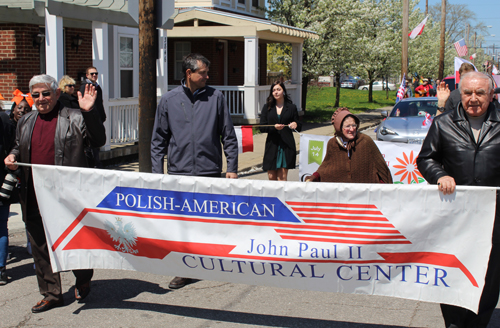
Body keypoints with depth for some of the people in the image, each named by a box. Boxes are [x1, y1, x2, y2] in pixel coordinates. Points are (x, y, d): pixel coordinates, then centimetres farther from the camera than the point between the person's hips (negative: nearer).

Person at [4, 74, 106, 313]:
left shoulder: (74, 119, -4)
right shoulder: (25, 122, 14)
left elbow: (98, 140, -13)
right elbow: (19, 147, 27)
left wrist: (88, 112, -23)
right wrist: (12, 157, 6)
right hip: (34, 197, 6)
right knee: (40, 246, 11)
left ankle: (83, 281, 33)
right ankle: (51, 294, 24)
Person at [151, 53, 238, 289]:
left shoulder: (215, 97, 2)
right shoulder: (169, 100, 4)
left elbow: (228, 136, 5)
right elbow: (158, 140, 7)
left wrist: (232, 168, 0)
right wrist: (157, 173, 1)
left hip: (211, 172, 0)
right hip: (179, 172, 1)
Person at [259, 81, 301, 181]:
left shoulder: (291, 108, 8)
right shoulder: (267, 108, 10)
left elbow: (299, 128, 11)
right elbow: (262, 127, 2)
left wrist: (295, 124, -13)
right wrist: (274, 127, -16)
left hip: (286, 146, -1)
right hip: (272, 145, 1)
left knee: (282, 177, -6)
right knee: (271, 176, 1)